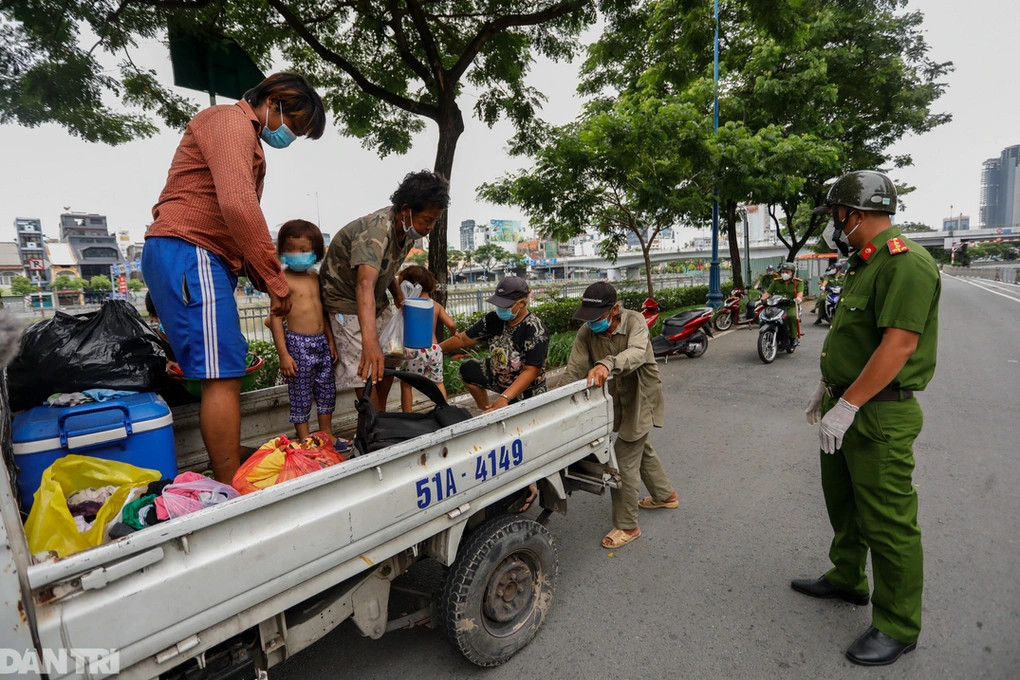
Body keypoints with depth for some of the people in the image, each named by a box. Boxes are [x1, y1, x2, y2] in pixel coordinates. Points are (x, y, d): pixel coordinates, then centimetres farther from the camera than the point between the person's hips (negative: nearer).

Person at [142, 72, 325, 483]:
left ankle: (227, 485, 14)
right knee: (222, 375, -14)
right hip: (187, 252, -10)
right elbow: (238, 206, -20)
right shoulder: (231, 120, -4)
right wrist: (277, 281, -18)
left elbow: (239, 217, 22)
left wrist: (265, 279, 9)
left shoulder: (250, 141, 27)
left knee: (226, 372, 7)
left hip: (208, 261, 10)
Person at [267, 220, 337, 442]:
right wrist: (283, 354, -15)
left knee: (327, 392, 14)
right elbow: (275, 318, -11)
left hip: (322, 342, 7)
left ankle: (326, 437, 28)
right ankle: (305, 442, 16)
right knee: (301, 397, 3)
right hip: (298, 344, -6)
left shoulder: (316, 278, 10)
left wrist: (331, 341, 13)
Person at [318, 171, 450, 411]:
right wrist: (370, 341, -66)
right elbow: (365, 284, -54)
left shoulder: (407, 227, -10)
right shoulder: (375, 231, -37)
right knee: (367, 373, -14)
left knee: (388, 360, 14)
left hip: (377, 300, 9)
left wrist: (396, 291, -6)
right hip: (346, 300, -8)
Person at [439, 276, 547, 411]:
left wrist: (504, 398, -43)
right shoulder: (494, 319, -12)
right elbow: (463, 339, -3)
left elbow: (531, 372, -34)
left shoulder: (535, 331, -30)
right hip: (499, 376, 7)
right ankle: (485, 412, 19)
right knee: (467, 369, 10)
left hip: (526, 391, -6)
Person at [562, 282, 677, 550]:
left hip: (640, 398, -6)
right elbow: (574, 370, -18)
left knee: (624, 461, -6)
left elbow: (637, 353, -46)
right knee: (641, 448, 25)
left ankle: (627, 526, 13)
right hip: (617, 399, 6)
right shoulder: (587, 332, -14)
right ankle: (665, 495, 52)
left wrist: (607, 364, -66)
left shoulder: (634, 321, -26)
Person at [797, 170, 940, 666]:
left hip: (880, 415, -10)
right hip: (847, 407, 10)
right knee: (843, 500, 23)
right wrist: (829, 388, 20)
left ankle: (898, 627, 23)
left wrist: (847, 406, -25)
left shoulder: (905, 263, -19)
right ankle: (847, 579, 44)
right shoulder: (865, 262, 13)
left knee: (887, 522, 4)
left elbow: (898, 346, -26)